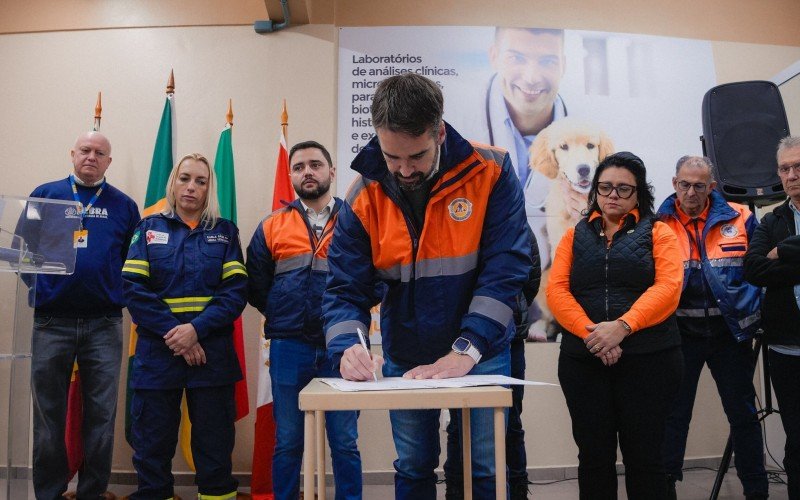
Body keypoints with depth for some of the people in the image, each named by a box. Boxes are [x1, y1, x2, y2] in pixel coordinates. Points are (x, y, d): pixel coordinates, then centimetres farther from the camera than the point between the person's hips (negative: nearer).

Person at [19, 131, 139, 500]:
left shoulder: (123, 205, 9)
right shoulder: (44, 195, 8)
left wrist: (122, 295, -4)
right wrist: (37, 286, -5)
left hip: (104, 325, 0)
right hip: (50, 322, 0)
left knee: (101, 415, 6)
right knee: (48, 414, 8)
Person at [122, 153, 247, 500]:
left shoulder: (225, 231, 7)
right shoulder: (149, 228, 8)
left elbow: (236, 291, -3)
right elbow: (134, 288, -4)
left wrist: (196, 329, -17)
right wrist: (173, 332, -15)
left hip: (211, 352, 0)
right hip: (157, 353, 0)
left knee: (215, 444, 6)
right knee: (153, 444, 7)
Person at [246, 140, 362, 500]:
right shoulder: (272, 227, 9)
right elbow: (256, 288, 10)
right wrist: (282, 317, 3)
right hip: (288, 349, 2)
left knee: (344, 443, 7)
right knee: (287, 443, 12)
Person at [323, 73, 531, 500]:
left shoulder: (490, 172, -17)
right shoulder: (364, 196, -12)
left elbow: (505, 270, -21)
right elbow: (345, 288, -11)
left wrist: (466, 351, -28)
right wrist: (348, 348, -31)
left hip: (480, 355, -2)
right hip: (403, 360, 2)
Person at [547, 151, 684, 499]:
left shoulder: (658, 232, 8)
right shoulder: (575, 236, 13)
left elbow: (668, 287, -8)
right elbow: (556, 291, 0)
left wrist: (622, 327, -21)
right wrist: (590, 334, -15)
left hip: (649, 358, -2)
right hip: (582, 359, 2)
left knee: (644, 455, 4)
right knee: (594, 455, 8)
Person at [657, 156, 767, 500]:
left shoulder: (739, 219, 0)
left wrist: (751, 309, -3)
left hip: (730, 331, 1)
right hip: (680, 332, -1)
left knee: (743, 413, 12)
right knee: (673, 414, 8)